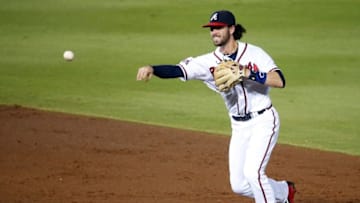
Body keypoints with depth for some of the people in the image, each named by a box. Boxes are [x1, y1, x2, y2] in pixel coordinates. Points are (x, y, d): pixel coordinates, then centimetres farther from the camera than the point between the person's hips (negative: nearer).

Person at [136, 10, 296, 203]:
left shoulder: (254, 53, -13)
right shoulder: (210, 62, -4)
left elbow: (280, 81, -23)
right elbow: (177, 70, -17)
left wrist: (248, 73, -33)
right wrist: (151, 69, -35)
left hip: (263, 121, -5)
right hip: (239, 127, 5)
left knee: (252, 172, -21)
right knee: (239, 185, 6)